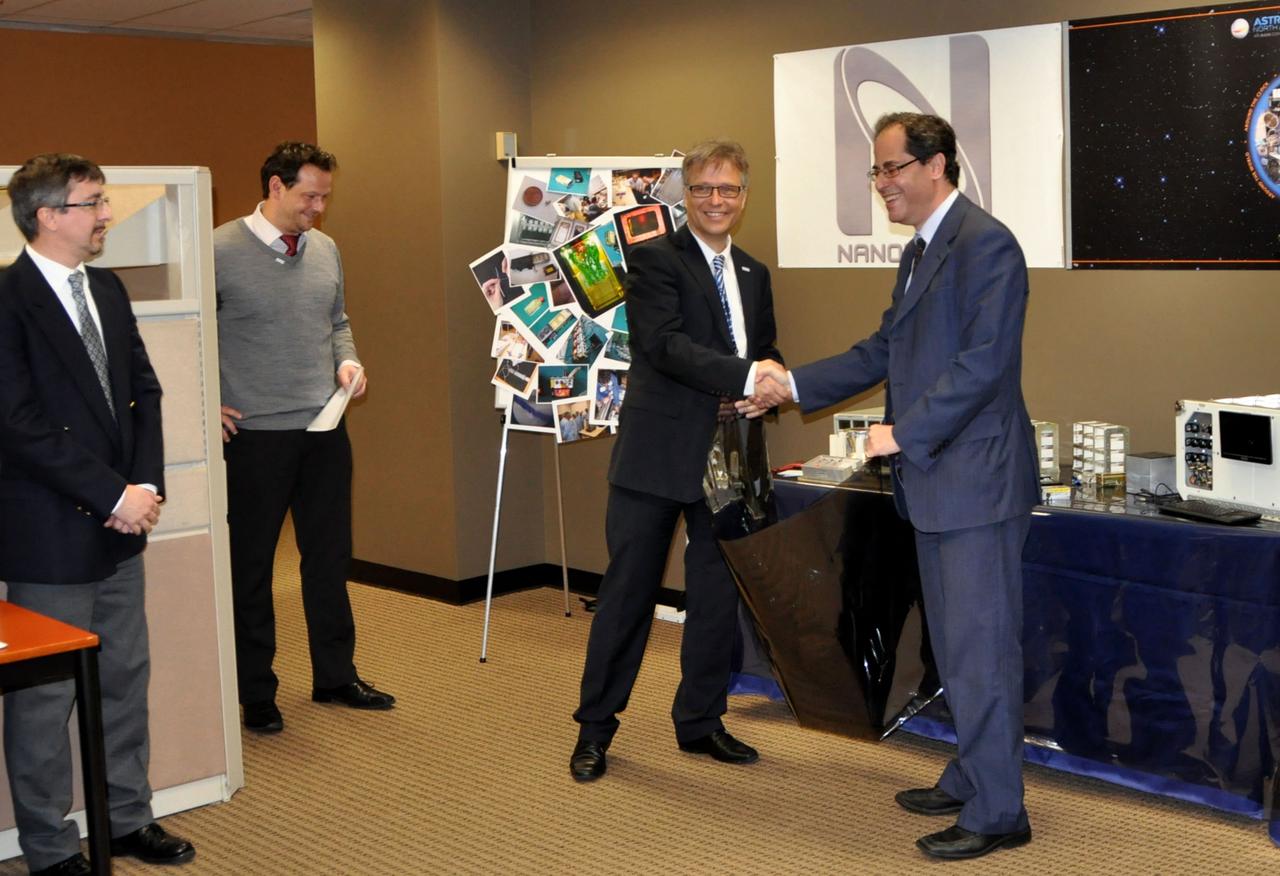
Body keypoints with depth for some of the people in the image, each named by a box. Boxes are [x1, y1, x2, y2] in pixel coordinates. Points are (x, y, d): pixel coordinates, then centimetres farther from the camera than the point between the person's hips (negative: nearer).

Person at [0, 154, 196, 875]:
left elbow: (144, 390, 12)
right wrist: (114, 496, -16)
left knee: (127, 678, 16)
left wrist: (147, 485, -2)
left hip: (120, 524, 8)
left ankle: (128, 818, 31)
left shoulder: (107, 289, 10)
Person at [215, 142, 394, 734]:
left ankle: (335, 678, 28)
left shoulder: (325, 250, 8)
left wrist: (348, 362, 3)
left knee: (329, 557, 14)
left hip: (324, 430, 6)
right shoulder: (220, 251, -11)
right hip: (254, 435, -6)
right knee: (250, 567, 6)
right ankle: (255, 694, 18)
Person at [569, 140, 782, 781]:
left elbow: (766, 354, 20)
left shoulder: (754, 275, 15)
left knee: (718, 591, 11)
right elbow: (666, 344, -20)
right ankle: (595, 727, 15)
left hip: (728, 457, 6)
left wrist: (765, 387, -4)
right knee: (629, 590, 2)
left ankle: (700, 721, 26)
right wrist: (745, 376, -31)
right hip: (657, 452, -6)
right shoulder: (654, 260, -6)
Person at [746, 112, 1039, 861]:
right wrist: (793, 385, 14)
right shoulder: (923, 250, 15)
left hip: (978, 478, -10)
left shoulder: (985, 244, -16)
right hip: (937, 482, 10)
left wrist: (904, 434, -20)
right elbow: (885, 350, 19)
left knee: (981, 646, -4)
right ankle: (972, 778, 31)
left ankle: (998, 812, 6)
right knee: (956, 644, 18)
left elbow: (983, 363, -23)